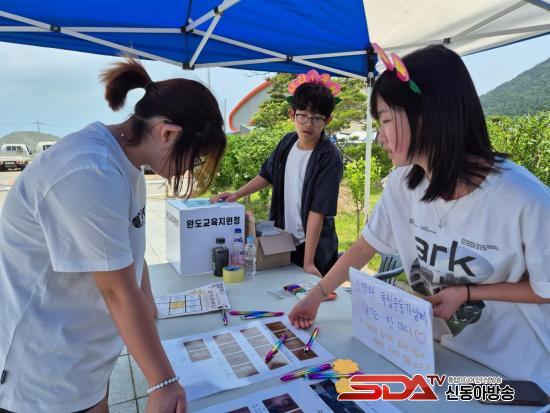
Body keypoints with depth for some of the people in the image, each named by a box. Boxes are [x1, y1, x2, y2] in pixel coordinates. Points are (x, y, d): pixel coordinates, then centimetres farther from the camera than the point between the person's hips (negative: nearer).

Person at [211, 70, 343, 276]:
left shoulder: (330, 157, -20)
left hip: (315, 249, -5)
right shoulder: (287, 143, -1)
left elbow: (317, 211, -23)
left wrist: (308, 262, -23)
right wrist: (236, 194, 6)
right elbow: (267, 175, 15)